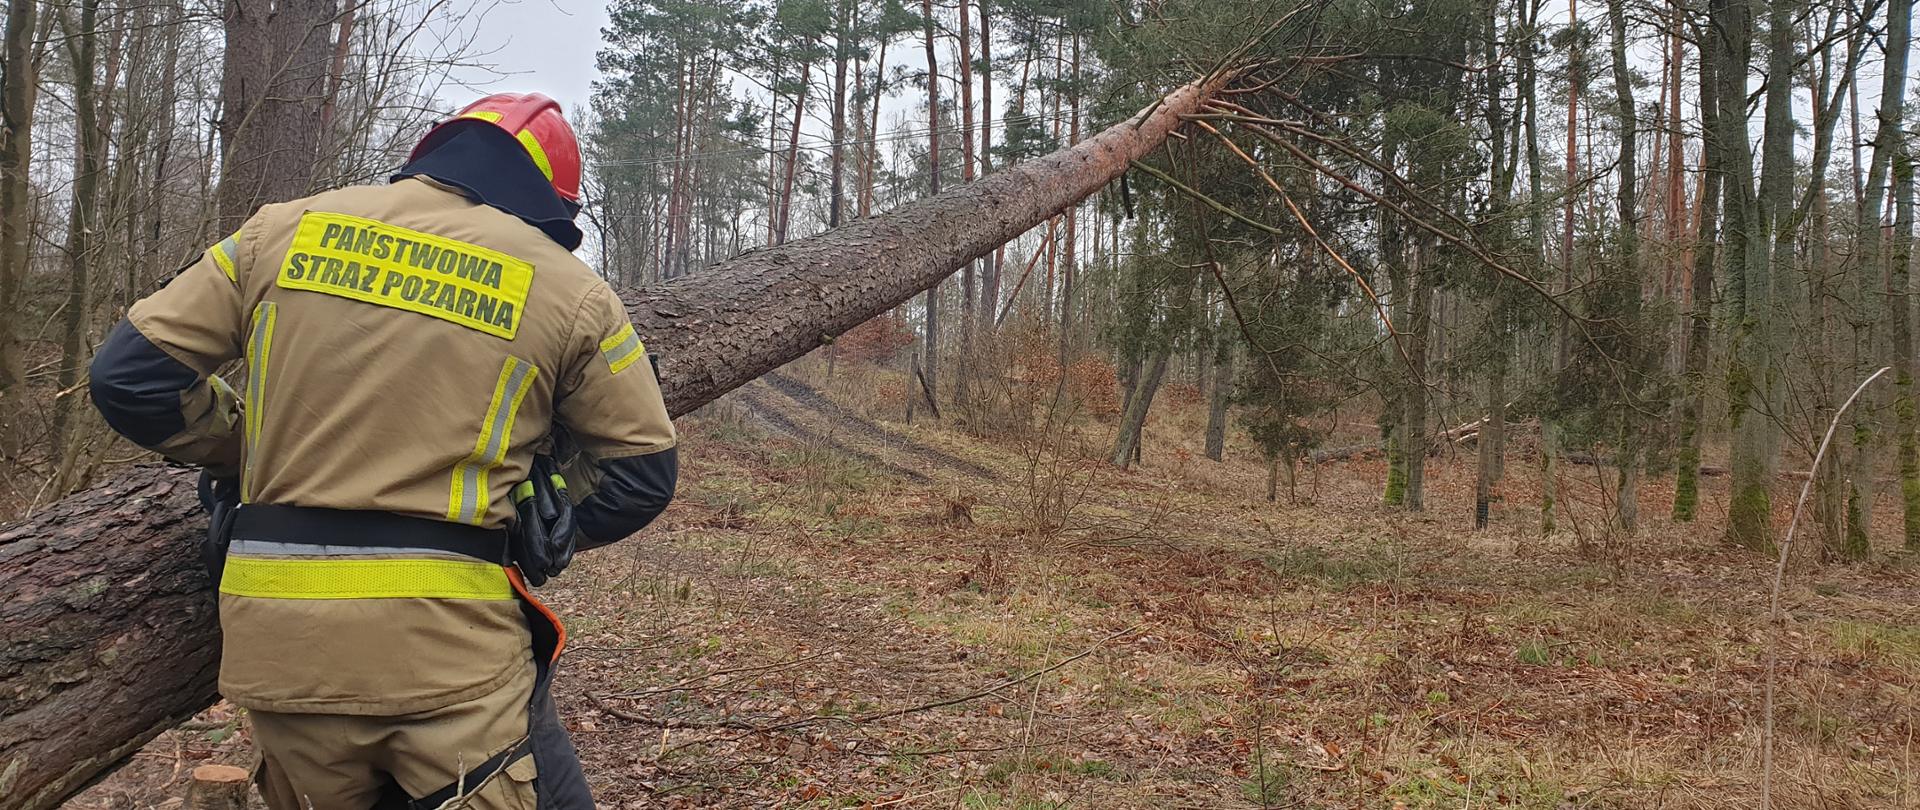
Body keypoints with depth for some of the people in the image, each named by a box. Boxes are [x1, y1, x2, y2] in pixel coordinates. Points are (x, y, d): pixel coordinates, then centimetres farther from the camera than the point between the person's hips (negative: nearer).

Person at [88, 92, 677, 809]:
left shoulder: (285, 230, 7)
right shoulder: (567, 289, 0)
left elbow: (132, 376, 8)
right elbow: (640, 474, 5)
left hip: (280, 641, 4)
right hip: (449, 644, -4)